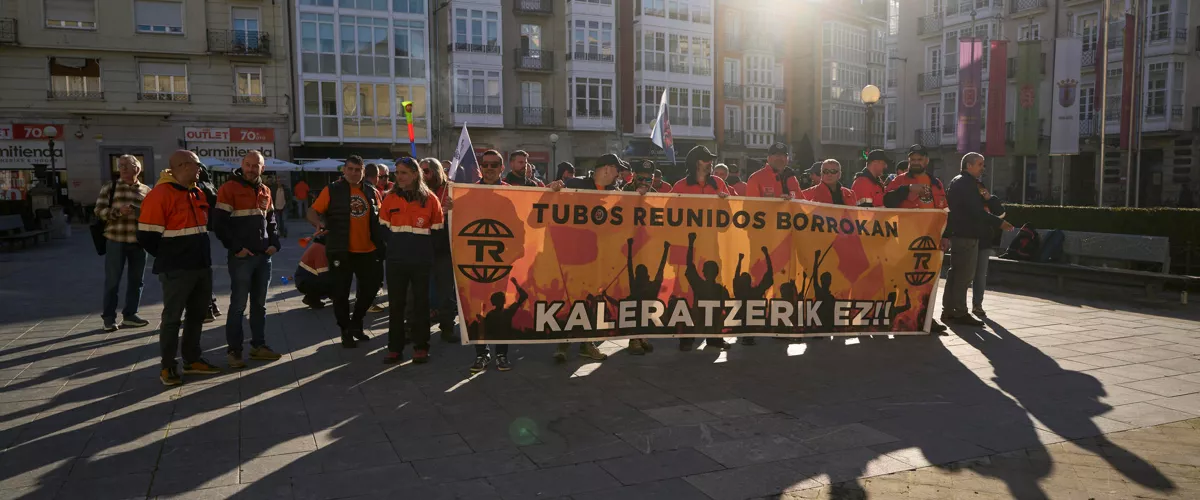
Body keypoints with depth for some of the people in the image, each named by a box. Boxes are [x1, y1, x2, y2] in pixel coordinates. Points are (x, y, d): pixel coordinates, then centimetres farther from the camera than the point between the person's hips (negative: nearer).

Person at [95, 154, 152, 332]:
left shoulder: (147, 191, 9)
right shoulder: (110, 188, 4)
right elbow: (99, 210, -2)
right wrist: (118, 212, -19)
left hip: (138, 241, 3)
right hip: (115, 240, -2)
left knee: (136, 279, 9)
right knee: (112, 280, 1)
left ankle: (129, 315, 20)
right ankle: (108, 317, 10)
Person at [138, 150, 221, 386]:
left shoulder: (198, 194, 11)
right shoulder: (160, 195, -14)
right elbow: (146, 236, -15)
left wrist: (200, 253, 15)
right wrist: (168, 257, -3)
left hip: (202, 266, 8)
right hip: (176, 270, -8)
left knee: (197, 315, 15)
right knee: (172, 318, 1)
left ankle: (192, 360, 26)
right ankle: (168, 367, 12)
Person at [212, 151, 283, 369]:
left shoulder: (265, 191, 13)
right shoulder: (229, 188, -6)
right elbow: (219, 222, -10)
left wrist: (275, 243, 5)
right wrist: (235, 248, -15)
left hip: (264, 256, 6)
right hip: (241, 257, -6)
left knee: (259, 304, 12)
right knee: (238, 305, -1)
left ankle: (258, 345, 21)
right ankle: (233, 350, 8)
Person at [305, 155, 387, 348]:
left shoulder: (371, 191, 7)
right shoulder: (332, 190, -3)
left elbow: (380, 217, 16)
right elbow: (313, 212, -6)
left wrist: (381, 242, 4)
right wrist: (318, 223, -27)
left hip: (368, 250, 4)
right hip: (341, 251, -3)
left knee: (370, 287, 12)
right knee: (341, 292, 4)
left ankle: (356, 323, 35)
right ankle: (346, 331, 19)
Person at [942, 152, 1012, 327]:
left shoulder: (958, 182, 19)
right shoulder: (966, 183, -12)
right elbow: (976, 211, -19)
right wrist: (999, 222, -15)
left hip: (959, 234, 10)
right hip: (966, 235, -10)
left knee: (956, 273, 12)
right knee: (964, 274, -7)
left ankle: (948, 311, 16)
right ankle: (960, 313, -3)